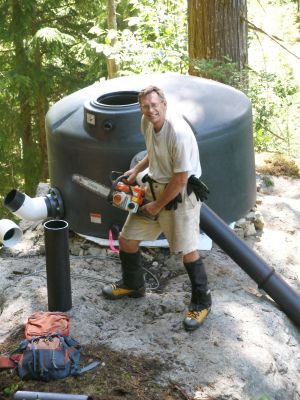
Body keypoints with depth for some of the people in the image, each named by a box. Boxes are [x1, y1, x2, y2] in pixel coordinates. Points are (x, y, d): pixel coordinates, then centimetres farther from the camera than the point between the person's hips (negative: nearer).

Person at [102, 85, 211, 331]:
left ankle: (202, 302, 11)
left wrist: (158, 206, -14)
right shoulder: (147, 123, -1)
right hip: (154, 187, 8)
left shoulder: (179, 133, -28)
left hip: (180, 194, -8)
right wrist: (137, 170, 11)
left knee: (187, 249, -7)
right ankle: (132, 285, 36)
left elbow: (180, 179, -24)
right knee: (127, 239, 11)